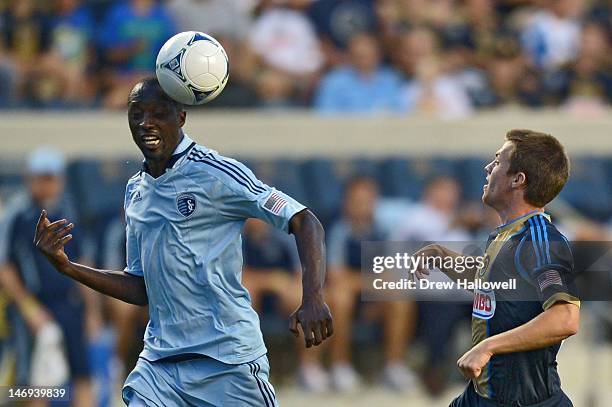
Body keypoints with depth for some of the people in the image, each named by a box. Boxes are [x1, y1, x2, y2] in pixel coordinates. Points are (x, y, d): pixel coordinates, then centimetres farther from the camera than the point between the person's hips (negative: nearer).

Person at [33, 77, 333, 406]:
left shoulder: (215, 174, -7)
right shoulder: (135, 191, 14)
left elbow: (304, 222, -11)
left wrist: (312, 302, -25)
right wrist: (66, 267, 7)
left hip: (228, 363, -6)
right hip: (159, 364, 6)